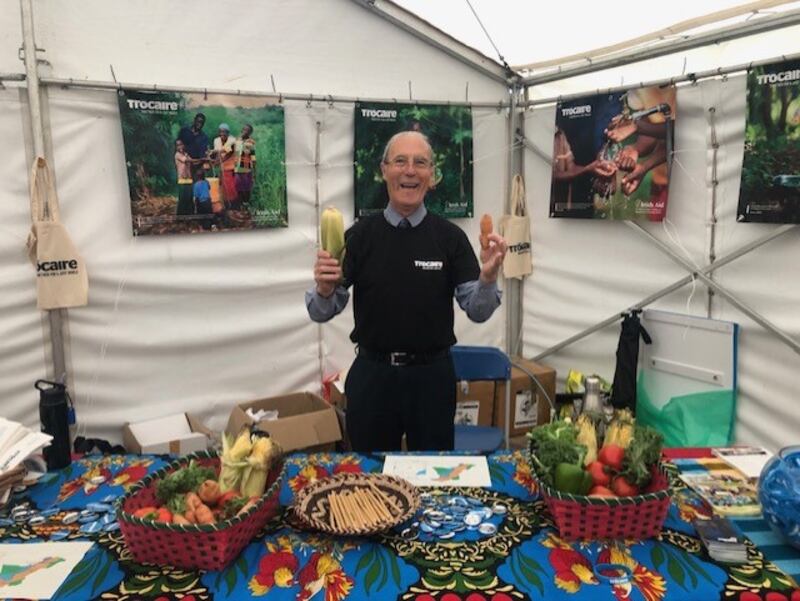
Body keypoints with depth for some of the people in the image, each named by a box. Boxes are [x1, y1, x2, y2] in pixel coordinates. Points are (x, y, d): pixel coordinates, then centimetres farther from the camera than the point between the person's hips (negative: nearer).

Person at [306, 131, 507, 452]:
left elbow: (477, 311, -3)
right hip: (371, 373, 0)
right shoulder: (359, 235, -3)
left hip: (432, 374, 0)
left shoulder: (450, 237, -3)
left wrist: (488, 277, -23)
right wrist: (324, 289, -24)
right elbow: (321, 312, -2)